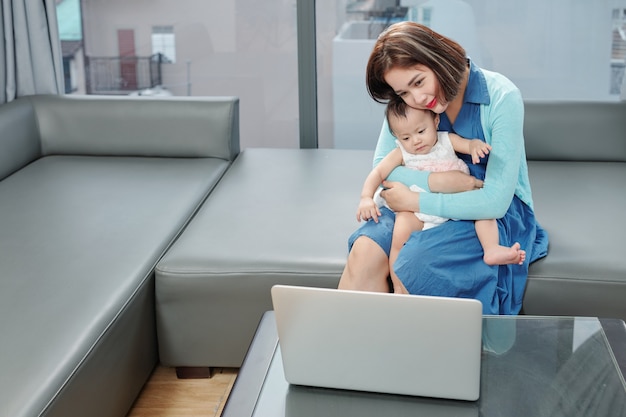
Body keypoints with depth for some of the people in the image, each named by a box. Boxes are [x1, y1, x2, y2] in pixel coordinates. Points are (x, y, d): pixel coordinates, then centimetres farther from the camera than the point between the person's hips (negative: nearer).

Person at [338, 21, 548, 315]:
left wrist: (415, 202, -20)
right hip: (429, 205, 4)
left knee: (415, 267, -31)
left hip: (495, 212, -4)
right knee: (364, 252, -25)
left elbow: (495, 201, -22)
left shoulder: (502, 97, -20)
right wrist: (438, 181, -22)